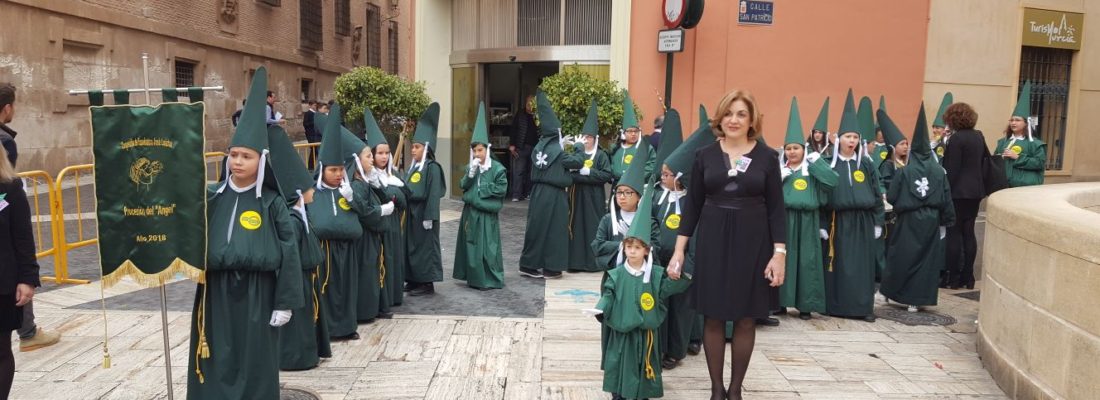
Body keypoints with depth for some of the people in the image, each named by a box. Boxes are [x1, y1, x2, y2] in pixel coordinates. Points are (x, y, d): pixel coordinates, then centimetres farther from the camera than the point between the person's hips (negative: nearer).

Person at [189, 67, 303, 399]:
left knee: (254, 369, 7)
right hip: (216, 294, 2)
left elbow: (289, 253, -4)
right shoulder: (211, 197, 3)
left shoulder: (272, 203, -4)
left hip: (256, 296, -2)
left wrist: (285, 303, -6)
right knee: (216, 370, 9)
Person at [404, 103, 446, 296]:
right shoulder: (413, 167, 11)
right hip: (411, 213, 8)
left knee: (425, 246, -1)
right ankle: (414, 279, 23)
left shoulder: (432, 168, -14)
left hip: (424, 213, -8)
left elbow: (434, 194, -18)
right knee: (411, 245, 13)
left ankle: (427, 282, 8)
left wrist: (429, 217, -20)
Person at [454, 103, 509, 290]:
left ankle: (490, 279, 6)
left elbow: (501, 189, -11)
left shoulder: (497, 168, -6)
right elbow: (463, 185, 2)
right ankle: (474, 276, 18)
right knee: (471, 244, 8)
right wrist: (471, 173, -15)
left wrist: (481, 189, -10)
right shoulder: (470, 167, 10)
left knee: (487, 246, -2)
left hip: (487, 213, -5)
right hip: (471, 212, 5)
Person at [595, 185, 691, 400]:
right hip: (622, 328, -1)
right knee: (620, 362, 5)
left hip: (645, 329, 1)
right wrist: (601, 309, -22)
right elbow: (608, 294, -5)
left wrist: (677, 279, -15)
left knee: (643, 363, 9)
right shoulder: (617, 274, -3)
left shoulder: (656, 274, 1)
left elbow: (665, 290, 1)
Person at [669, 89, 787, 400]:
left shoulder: (767, 157, 0)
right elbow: (693, 204, 5)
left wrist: (779, 252, -8)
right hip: (712, 240, 1)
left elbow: (776, 208, 0)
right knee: (713, 318, 5)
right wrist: (679, 249, 0)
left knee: (746, 319, 7)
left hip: (752, 242, -1)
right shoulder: (705, 155, 3)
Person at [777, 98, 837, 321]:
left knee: (806, 261, 2)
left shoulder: (812, 169, 6)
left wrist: (817, 162, -11)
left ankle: (805, 305, 11)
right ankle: (781, 302, 13)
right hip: (783, 221, 1)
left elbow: (833, 181, -9)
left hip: (806, 223, -1)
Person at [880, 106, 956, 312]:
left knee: (903, 258, 11)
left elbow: (891, 197, -8)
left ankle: (890, 292, 23)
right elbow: (946, 200, -1)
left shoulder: (905, 170, -9)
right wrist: (945, 222, 7)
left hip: (909, 220, -2)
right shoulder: (939, 171, -2)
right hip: (931, 220, 2)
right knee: (926, 259, 7)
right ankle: (917, 299, 8)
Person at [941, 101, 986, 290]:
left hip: (958, 191, -7)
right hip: (975, 190, 7)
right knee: (968, 232, 10)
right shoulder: (979, 136, 8)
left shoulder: (956, 138, -15)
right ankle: (967, 277, 14)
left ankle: (952, 278, 2)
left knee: (954, 233, -2)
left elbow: (951, 169, -17)